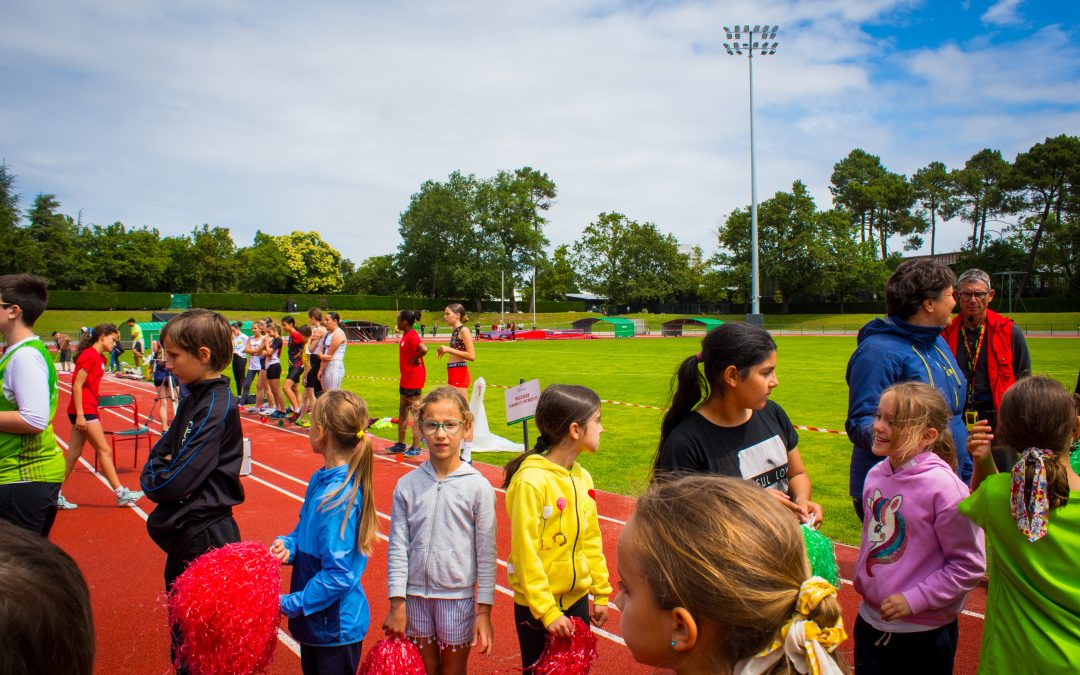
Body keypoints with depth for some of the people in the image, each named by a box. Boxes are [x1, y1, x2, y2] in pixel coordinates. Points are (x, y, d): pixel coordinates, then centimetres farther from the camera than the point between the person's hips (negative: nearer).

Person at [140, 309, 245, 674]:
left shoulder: (217, 407, -21)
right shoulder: (192, 399, 7)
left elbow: (176, 483, -24)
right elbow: (161, 450, 14)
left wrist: (153, 479, -5)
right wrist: (157, 471, -6)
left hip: (205, 536, -9)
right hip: (183, 533, 9)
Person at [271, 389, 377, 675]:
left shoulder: (339, 498, -28)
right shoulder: (320, 480, 0)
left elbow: (338, 574, -27)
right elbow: (304, 531, 12)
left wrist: (290, 604, -18)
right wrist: (286, 546, -8)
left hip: (336, 627, -9)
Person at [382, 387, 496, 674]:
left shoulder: (478, 487, -9)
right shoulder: (407, 485, -3)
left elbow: (486, 553, -6)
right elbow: (397, 547, 0)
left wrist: (484, 611, -5)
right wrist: (397, 604, -2)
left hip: (458, 596, -2)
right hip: (415, 595, 2)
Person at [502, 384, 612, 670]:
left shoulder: (582, 477, 1)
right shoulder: (531, 482, -22)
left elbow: (592, 541, 9)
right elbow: (526, 554, -20)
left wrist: (601, 593, 11)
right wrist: (547, 612, -18)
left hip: (578, 598, 6)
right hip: (537, 607, -6)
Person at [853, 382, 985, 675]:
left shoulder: (944, 488, -20)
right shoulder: (876, 475, 0)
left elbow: (970, 566, -16)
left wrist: (914, 600, -18)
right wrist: (861, 579, 12)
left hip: (924, 632, -6)